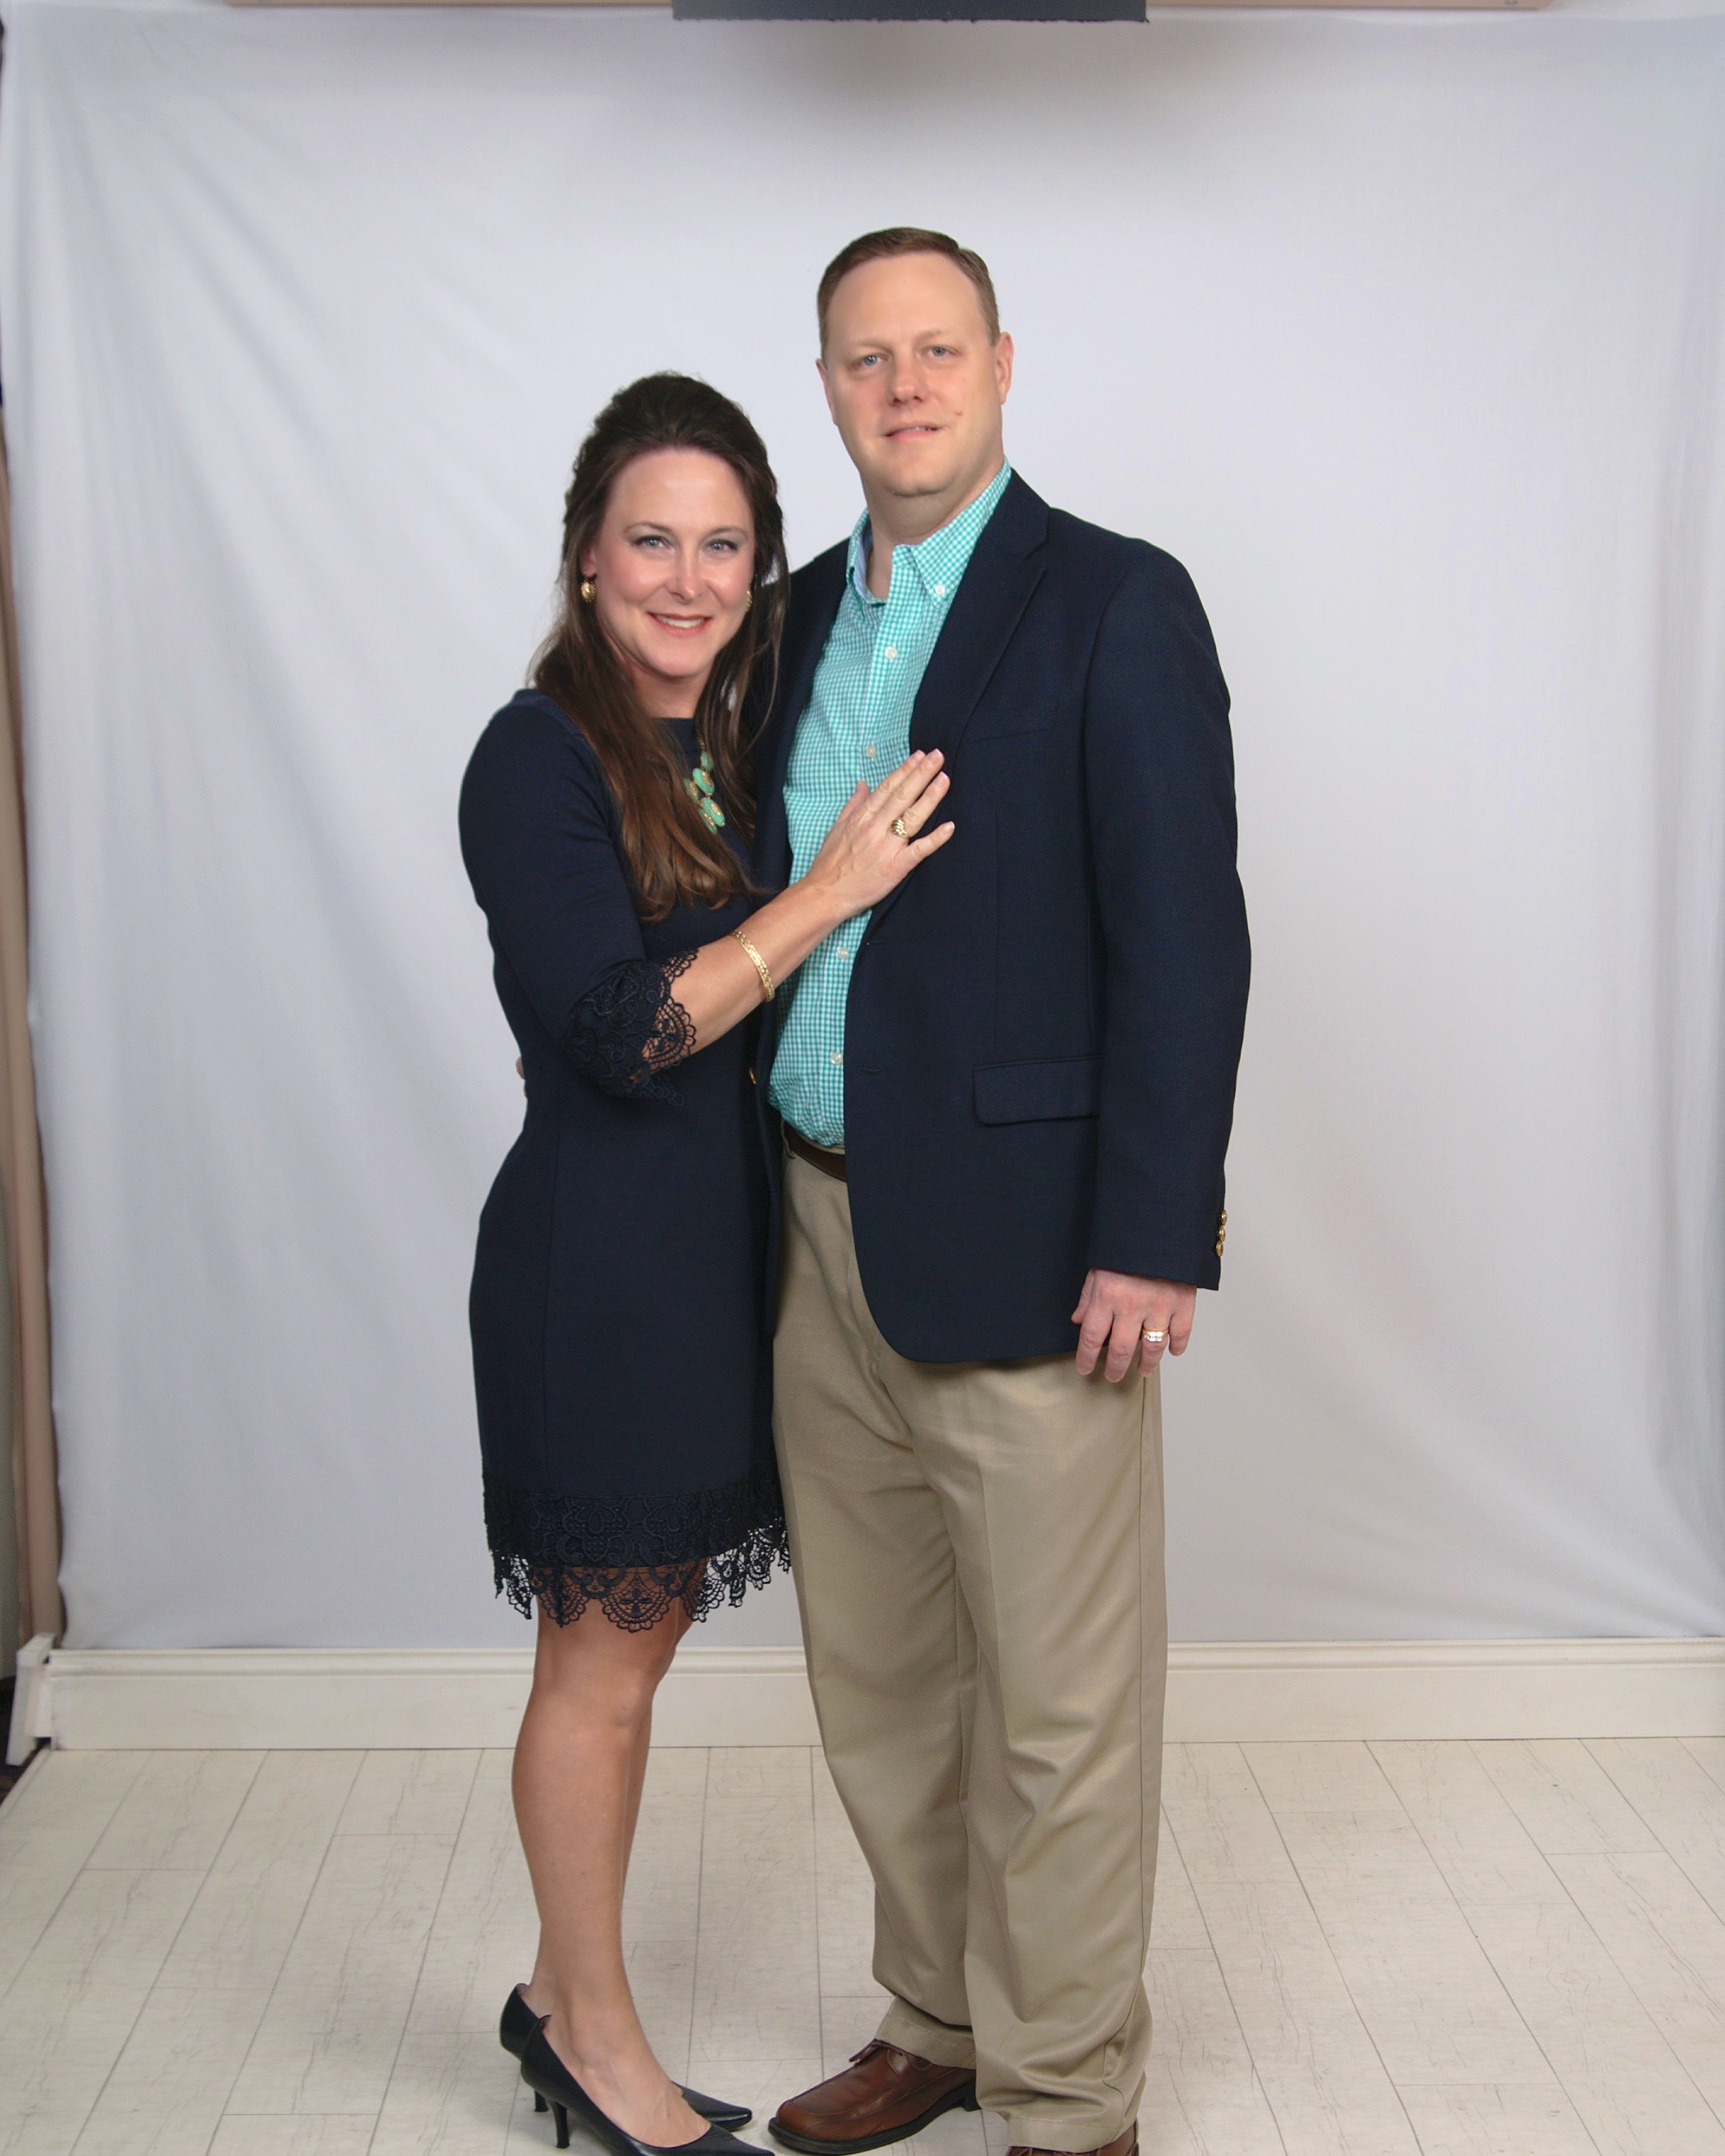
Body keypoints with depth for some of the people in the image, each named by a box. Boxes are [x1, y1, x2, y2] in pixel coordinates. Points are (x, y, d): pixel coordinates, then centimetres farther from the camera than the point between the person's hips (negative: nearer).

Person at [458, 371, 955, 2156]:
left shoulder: (737, 739, 9)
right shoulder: (539, 757, -14)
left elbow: (766, 1002, 11)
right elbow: (618, 1028, -21)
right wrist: (828, 893, -21)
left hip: (719, 1247, 8)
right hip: (598, 1259, -8)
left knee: (635, 1643, 17)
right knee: (600, 1661, 6)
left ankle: (564, 2000, 34)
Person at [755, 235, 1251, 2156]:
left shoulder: (1115, 604, -7)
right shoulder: (805, 613, 13)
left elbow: (1184, 938, -13)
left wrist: (1153, 1241, -18)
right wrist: (770, 1196, 10)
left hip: (1022, 1243, -6)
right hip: (824, 1235, 7)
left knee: (1057, 1705, 3)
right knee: (877, 1676, 17)